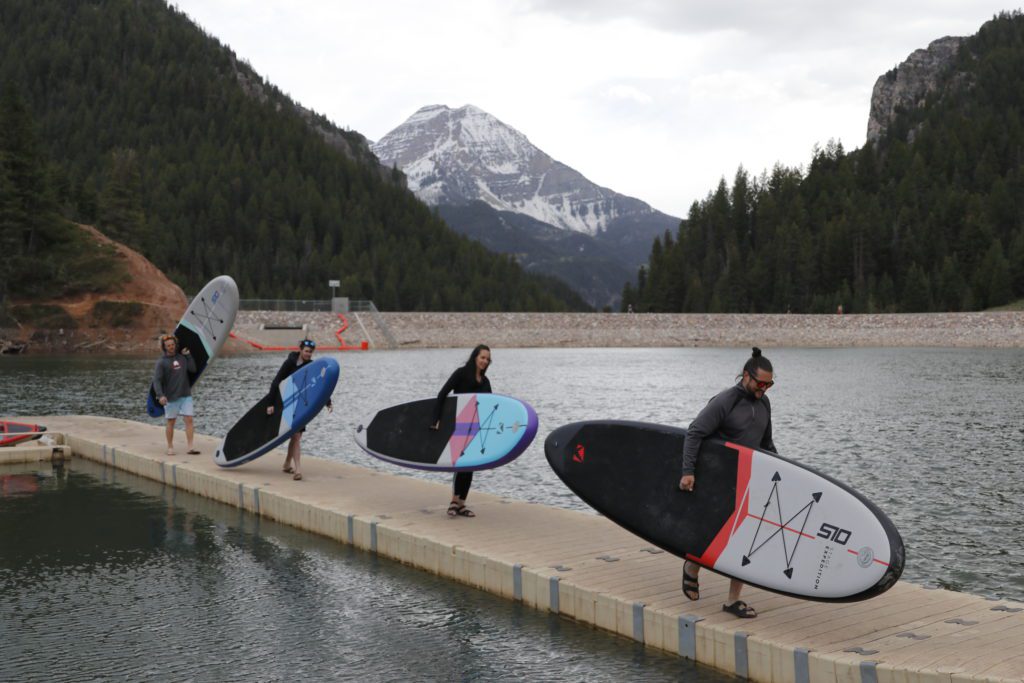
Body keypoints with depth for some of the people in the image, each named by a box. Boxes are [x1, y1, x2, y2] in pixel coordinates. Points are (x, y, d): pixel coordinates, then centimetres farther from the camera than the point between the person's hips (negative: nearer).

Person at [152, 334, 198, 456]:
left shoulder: (182, 357, 10)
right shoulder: (161, 362, -5)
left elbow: (192, 369, 5)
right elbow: (156, 380, -12)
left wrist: (188, 355, 2)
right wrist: (160, 395, -25)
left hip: (186, 395, 3)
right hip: (171, 397, -3)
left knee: (189, 420, -5)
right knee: (171, 422, 6)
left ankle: (191, 447, -7)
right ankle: (170, 447, 18)